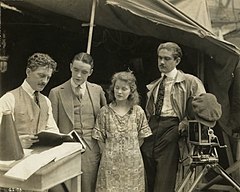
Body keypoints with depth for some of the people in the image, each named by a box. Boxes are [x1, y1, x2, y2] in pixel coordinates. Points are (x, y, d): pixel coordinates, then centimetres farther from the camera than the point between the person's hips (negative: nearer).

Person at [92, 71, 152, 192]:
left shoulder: (138, 111, -1)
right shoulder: (105, 111, -2)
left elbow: (141, 137, 6)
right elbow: (100, 139, 2)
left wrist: (131, 152, 3)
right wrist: (108, 154, -1)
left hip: (133, 162, 1)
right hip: (110, 163, -1)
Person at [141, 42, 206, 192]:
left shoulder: (189, 81, 2)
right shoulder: (154, 85, 20)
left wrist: (185, 123, -10)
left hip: (171, 127, -6)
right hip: (151, 127, 6)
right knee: (150, 180, 10)